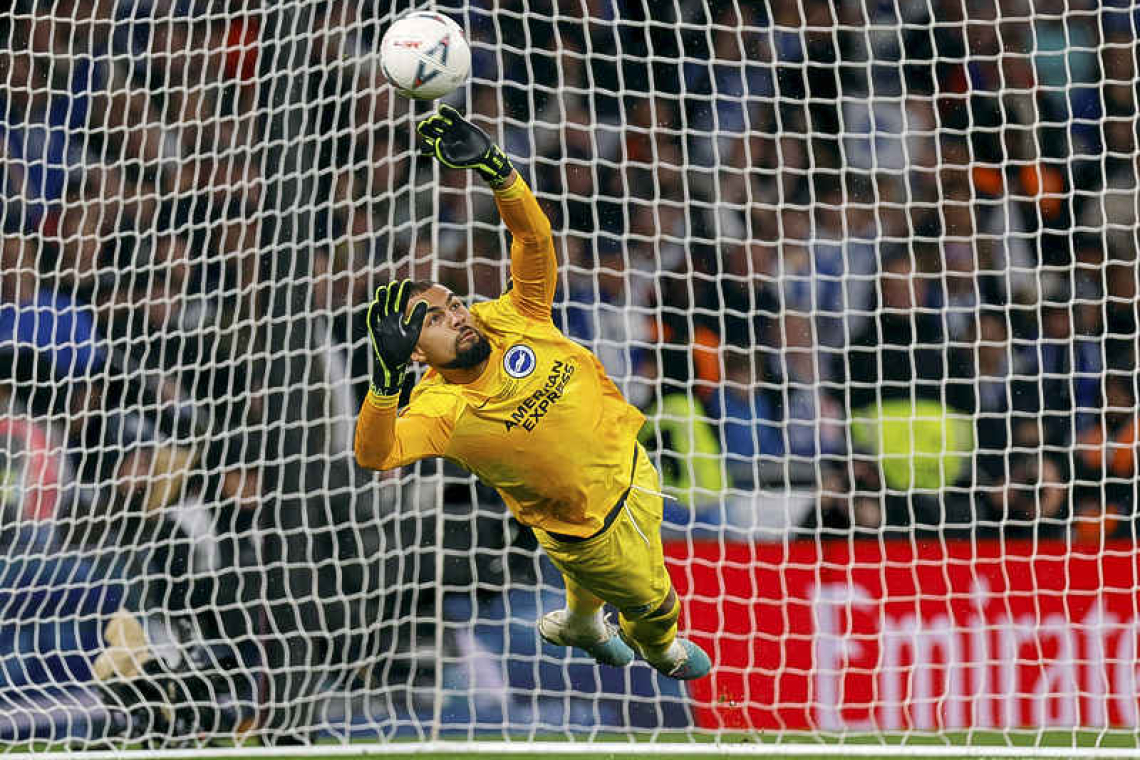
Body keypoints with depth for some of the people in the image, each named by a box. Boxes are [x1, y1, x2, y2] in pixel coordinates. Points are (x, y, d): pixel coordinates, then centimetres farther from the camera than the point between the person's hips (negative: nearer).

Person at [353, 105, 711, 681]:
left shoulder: (513, 322, -17)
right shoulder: (441, 409, -30)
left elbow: (533, 238, -28)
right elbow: (376, 454, -47)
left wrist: (494, 167, -44)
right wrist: (386, 379, -62)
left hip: (630, 467, 5)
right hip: (588, 529, -5)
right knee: (653, 600, 16)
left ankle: (580, 623, 66)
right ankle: (657, 646, 53)